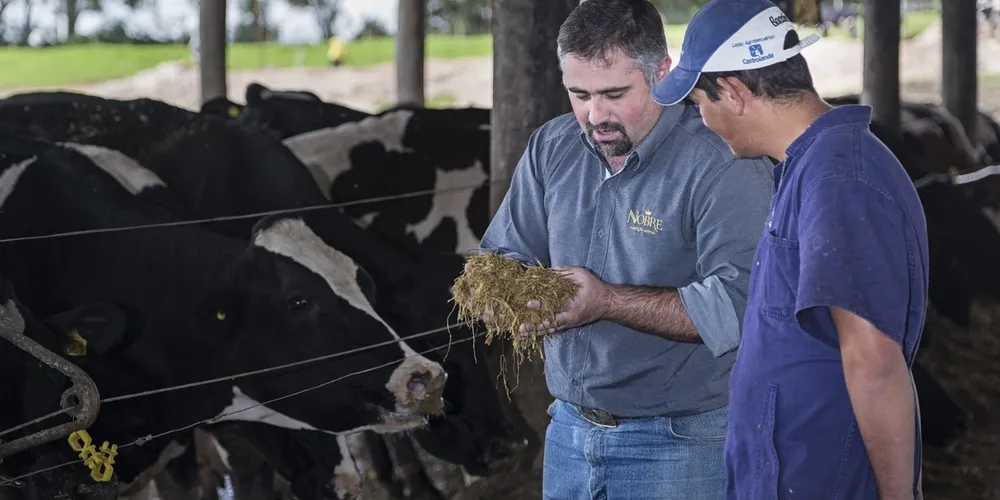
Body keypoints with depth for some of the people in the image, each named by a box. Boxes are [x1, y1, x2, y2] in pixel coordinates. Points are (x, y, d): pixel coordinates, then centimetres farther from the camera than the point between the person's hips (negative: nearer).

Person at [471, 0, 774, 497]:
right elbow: (505, 251, 11)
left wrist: (608, 302, -29)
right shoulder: (551, 147, 4)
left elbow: (737, 307, -25)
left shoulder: (725, 166, -17)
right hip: (569, 430, 6)